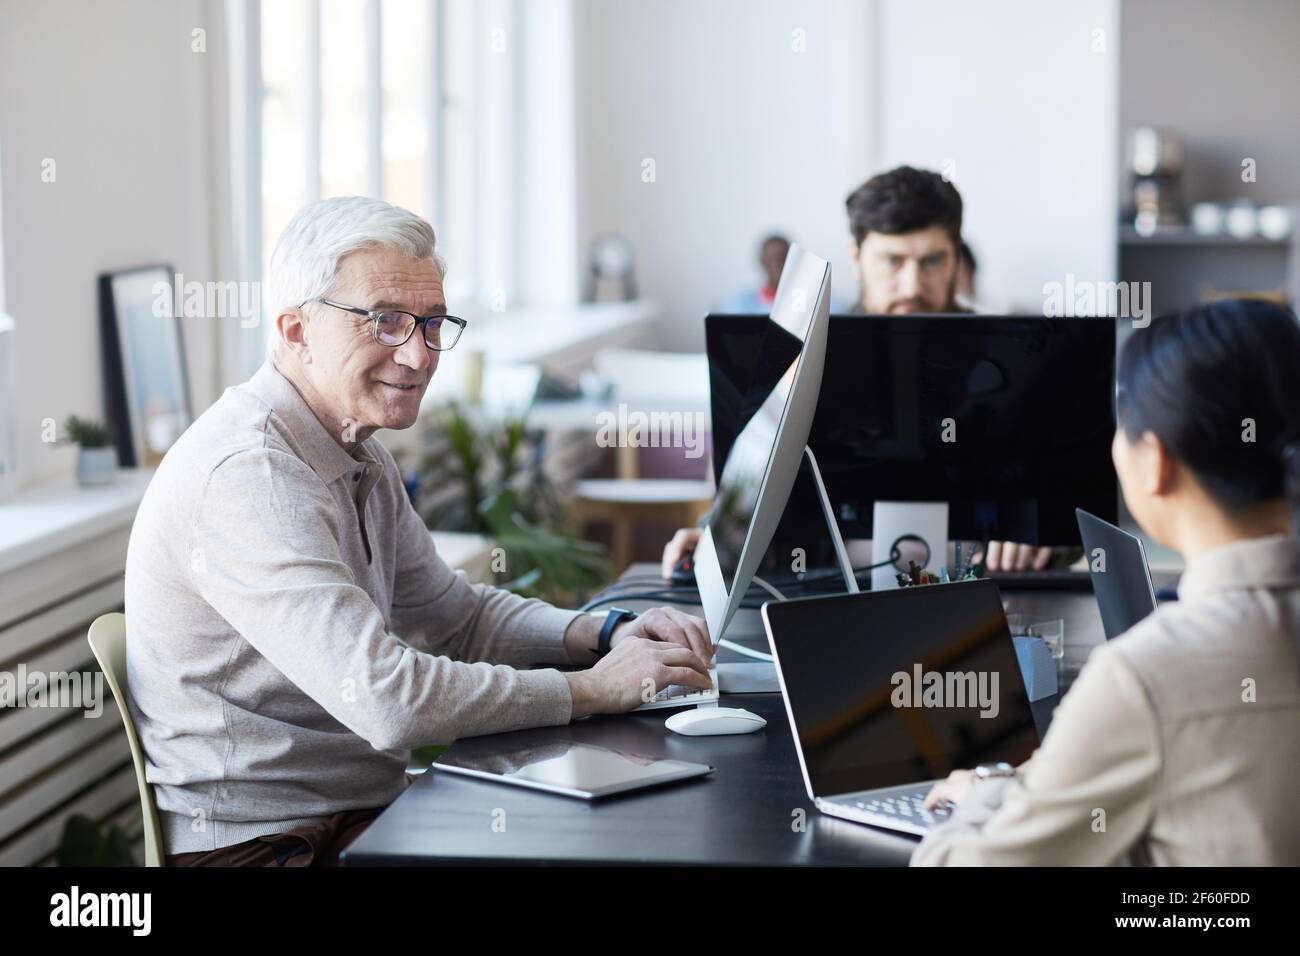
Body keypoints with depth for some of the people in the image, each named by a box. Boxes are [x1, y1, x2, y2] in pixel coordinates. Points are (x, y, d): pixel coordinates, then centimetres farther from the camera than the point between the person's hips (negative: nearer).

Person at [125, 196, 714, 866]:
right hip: (260, 842, -9)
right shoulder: (247, 473, -22)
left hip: (364, 811, 9)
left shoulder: (359, 456, 10)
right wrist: (594, 688, -18)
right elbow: (388, 700, -28)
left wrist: (608, 634, 1)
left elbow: (453, 616, 18)